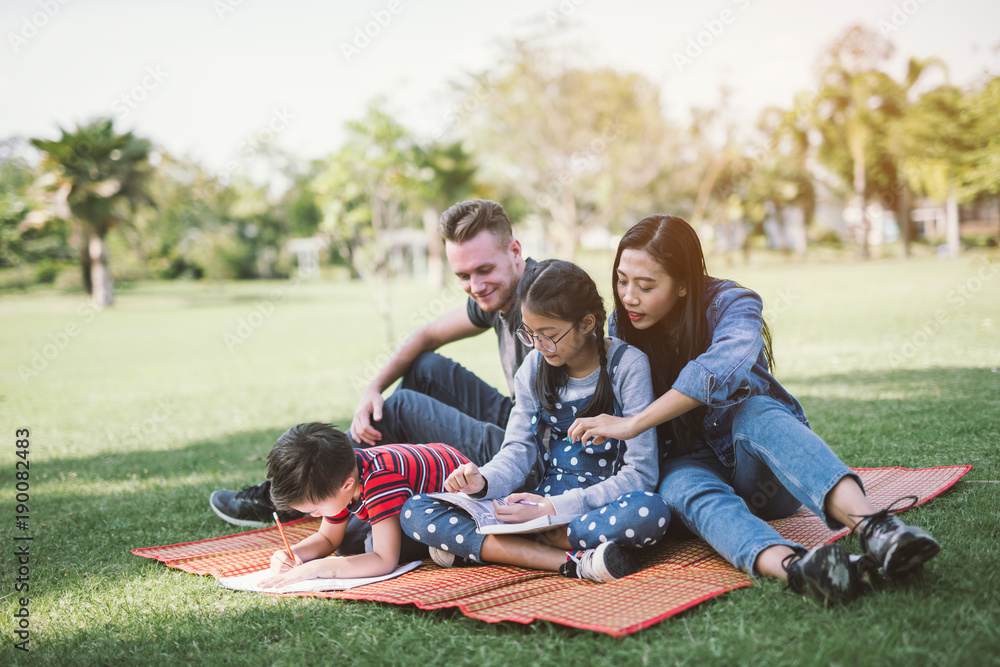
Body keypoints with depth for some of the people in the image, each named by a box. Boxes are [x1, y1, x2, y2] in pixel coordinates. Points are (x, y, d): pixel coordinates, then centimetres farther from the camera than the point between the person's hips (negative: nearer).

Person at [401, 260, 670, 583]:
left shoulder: (628, 365, -9)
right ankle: (572, 560, -27)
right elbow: (519, 450, 8)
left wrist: (555, 507, -21)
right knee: (415, 511, -13)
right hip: (545, 503, 4)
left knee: (651, 513, -42)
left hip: (606, 505, -4)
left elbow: (640, 474, -13)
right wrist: (483, 481, -16)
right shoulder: (534, 367, 5)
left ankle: (471, 544, -27)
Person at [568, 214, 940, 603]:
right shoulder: (621, 327, 0)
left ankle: (869, 523, -60)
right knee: (682, 487, -36)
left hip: (755, 468, -2)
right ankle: (793, 566, -67)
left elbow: (724, 366, -38)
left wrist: (632, 424, -41)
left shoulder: (730, 304, -15)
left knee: (752, 412, -37)